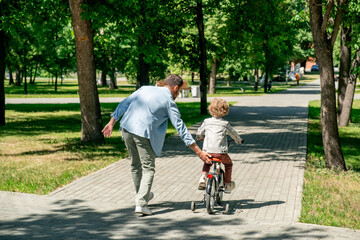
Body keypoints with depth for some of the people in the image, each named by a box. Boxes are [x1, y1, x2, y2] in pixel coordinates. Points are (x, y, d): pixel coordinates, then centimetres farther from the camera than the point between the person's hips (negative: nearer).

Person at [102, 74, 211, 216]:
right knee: (148, 168, 5)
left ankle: (142, 195, 38)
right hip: (143, 134, -6)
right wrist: (199, 152, -2)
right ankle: (141, 204, -6)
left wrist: (112, 122, 17)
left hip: (127, 129, 6)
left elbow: (124, 104, 13)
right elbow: (181, 129, -3)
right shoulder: (169, 102, 1)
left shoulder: (145, 89, 17)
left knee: (135, 165, 21)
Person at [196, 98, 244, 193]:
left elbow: (199, 132, 17)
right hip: (220, 152, -2)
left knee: (207, 163, 33)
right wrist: (239, 140, 32)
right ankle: (227, 185, 25)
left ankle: (203, 177, 10)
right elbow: (233, 134, 11)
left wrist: (200, 137, 41)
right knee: (228, 164, 24)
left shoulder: (206, 122, 4)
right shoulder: (225, 124, -1)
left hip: (208, 151, 2)